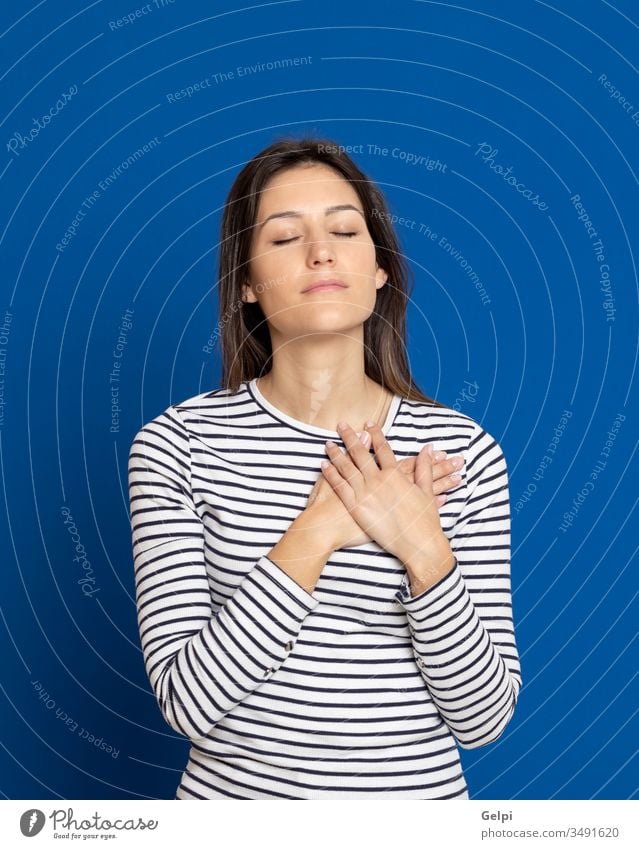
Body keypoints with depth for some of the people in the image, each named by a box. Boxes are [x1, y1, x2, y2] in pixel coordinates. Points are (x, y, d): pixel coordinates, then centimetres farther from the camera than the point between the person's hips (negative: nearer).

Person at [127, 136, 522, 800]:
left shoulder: (464, 451, -10)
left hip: (419, 789, 1)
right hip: (230, 787, -1)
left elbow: (483, 717, -9)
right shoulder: (176, 444, -13)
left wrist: (426, 551, -23)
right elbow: (186, 700, -17)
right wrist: (316, 531, -24)